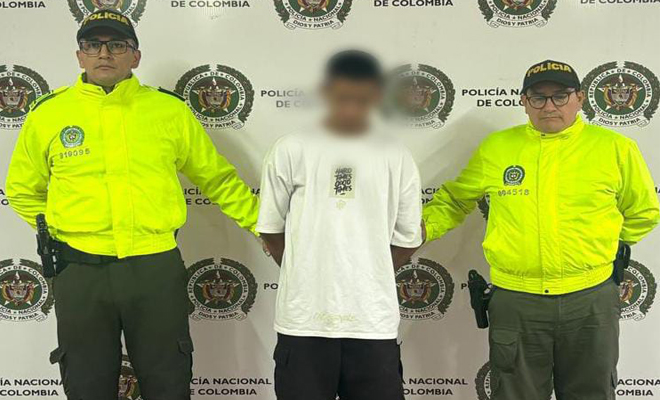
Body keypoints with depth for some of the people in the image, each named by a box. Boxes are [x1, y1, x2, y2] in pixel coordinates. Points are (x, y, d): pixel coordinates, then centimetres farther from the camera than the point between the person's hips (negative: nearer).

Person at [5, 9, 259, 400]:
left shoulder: (170, 110, 2)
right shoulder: (48, 113, 3)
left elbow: (218, 180, 11)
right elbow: (23, 190, 17)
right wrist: (56, 234, 8)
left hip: (157, 268, 0)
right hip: (81, 272, 1)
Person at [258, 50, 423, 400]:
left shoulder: (396, 157, 5)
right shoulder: (290, 151, 1)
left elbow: (407, 239, 10)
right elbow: (271, 229, 7)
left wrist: (367, 277, 11)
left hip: (374, 321, 1)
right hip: (303, 318, -1)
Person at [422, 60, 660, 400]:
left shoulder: (615, 148, 0)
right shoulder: (495, 147, 3)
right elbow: (454, 200, 13)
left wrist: (600, 245, 12)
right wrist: (419, 228, -2)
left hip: (590, 299, 0)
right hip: (515, 301, 0)